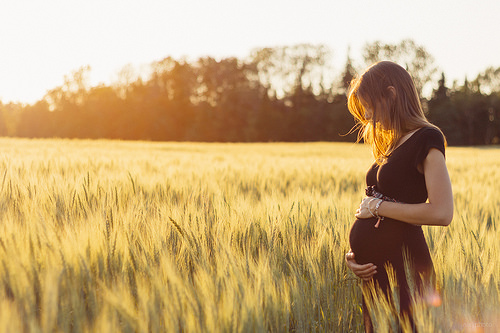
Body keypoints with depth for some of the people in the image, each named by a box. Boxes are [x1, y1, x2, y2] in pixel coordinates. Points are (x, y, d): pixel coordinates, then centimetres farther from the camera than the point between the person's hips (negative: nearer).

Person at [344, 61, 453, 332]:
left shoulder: (426, 139, -9)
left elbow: (441, 212, -21)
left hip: (402, 264, -8)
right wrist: (353, 254, 0)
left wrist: (377, 206, -13)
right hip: (376, 268, 8)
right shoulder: (392, 146, 15)